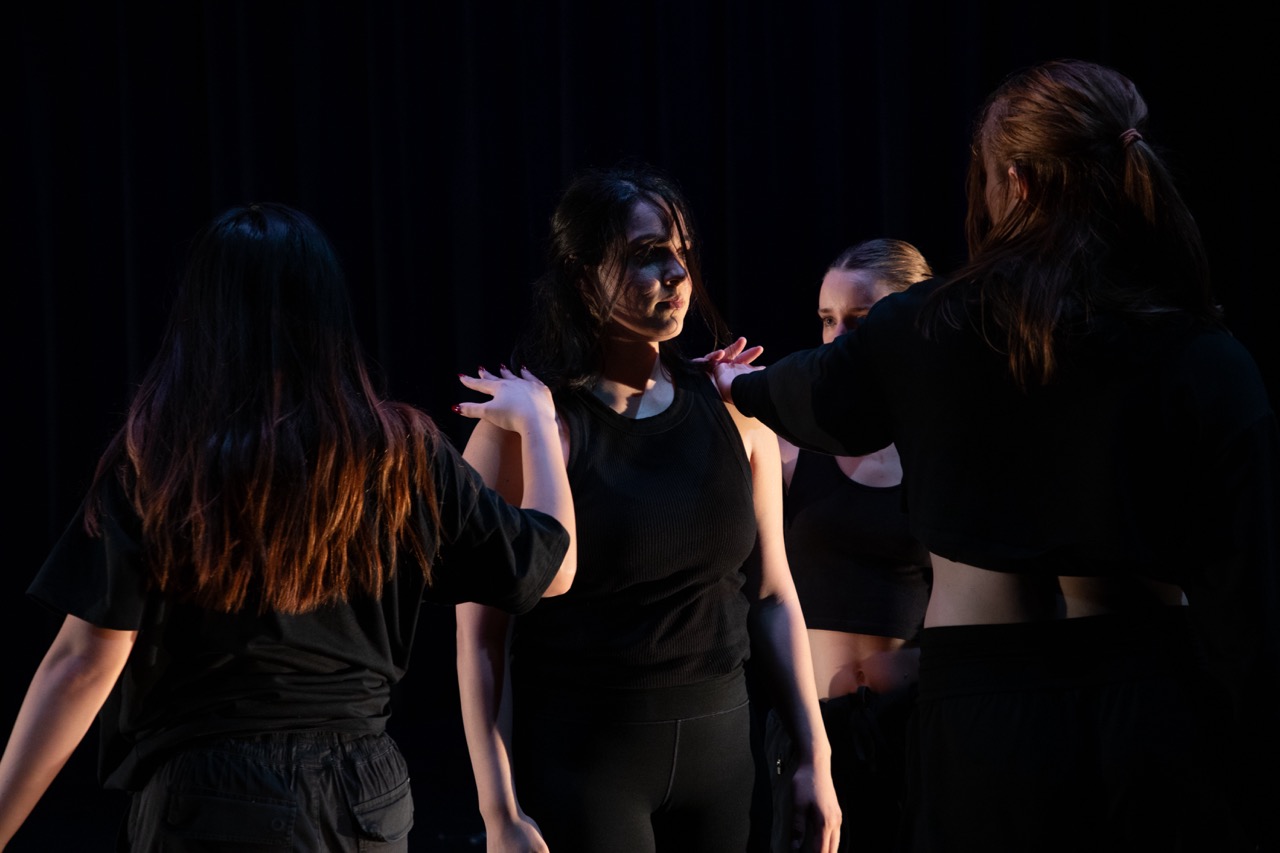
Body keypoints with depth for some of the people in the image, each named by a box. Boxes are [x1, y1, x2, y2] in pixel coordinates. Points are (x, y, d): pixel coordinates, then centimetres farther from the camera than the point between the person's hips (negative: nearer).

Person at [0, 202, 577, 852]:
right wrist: (537, 423, 23)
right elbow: (552, 568, 6)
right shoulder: (402, 455, -3)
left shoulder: (152, 461, -12)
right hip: (371, 799, 4)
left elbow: (85, 660, -13)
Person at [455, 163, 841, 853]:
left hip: (718, 746, 4)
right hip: (580, 762, -4)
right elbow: (479, 634, -10)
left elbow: (772, 595, 10)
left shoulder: (731, 409, 4)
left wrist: (814, 759, 7)